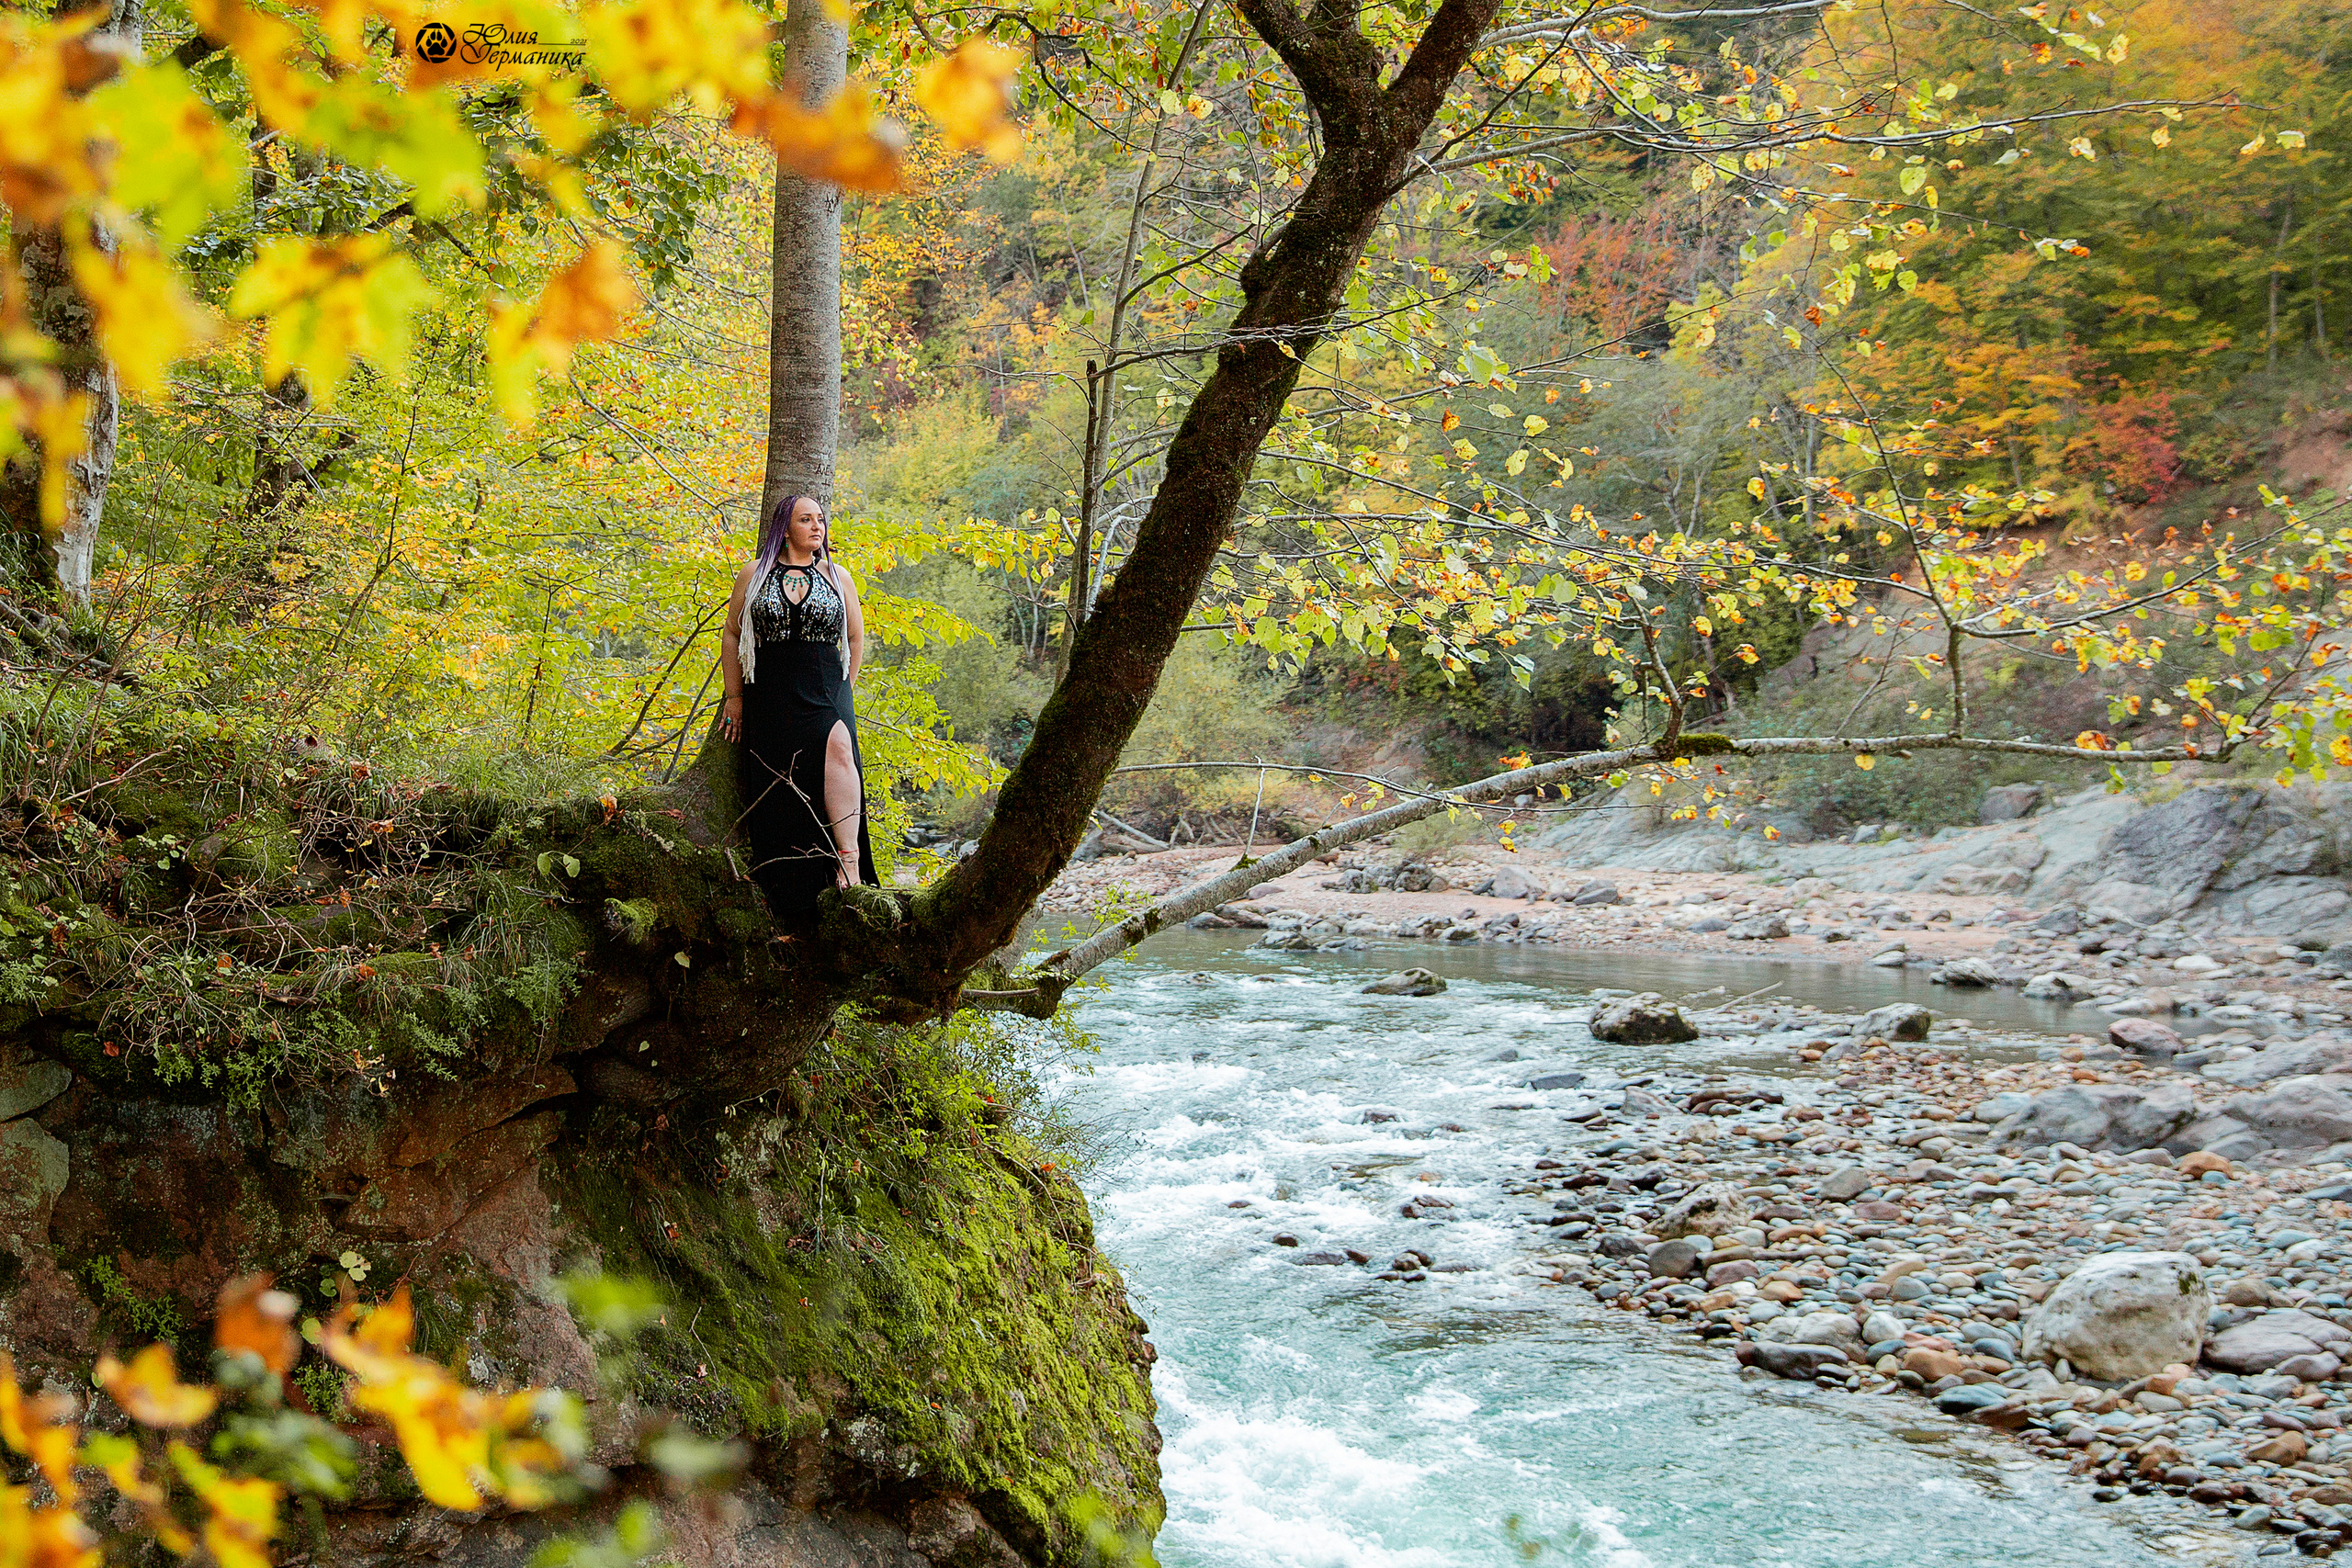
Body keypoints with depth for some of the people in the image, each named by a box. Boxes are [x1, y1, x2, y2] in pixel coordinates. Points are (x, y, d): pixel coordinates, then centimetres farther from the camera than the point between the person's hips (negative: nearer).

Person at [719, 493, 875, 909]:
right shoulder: (754, 575, 8)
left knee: (838, 747, -30)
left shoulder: (838, 577, 11)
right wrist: (734, 696, 9)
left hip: (827, 692, -1)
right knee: (777, 785, -6)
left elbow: (855, 639, 19)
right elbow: (731, 636, 13)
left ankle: (848, 872, -34)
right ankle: (788, 895, 1)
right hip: (770, 698, 1)